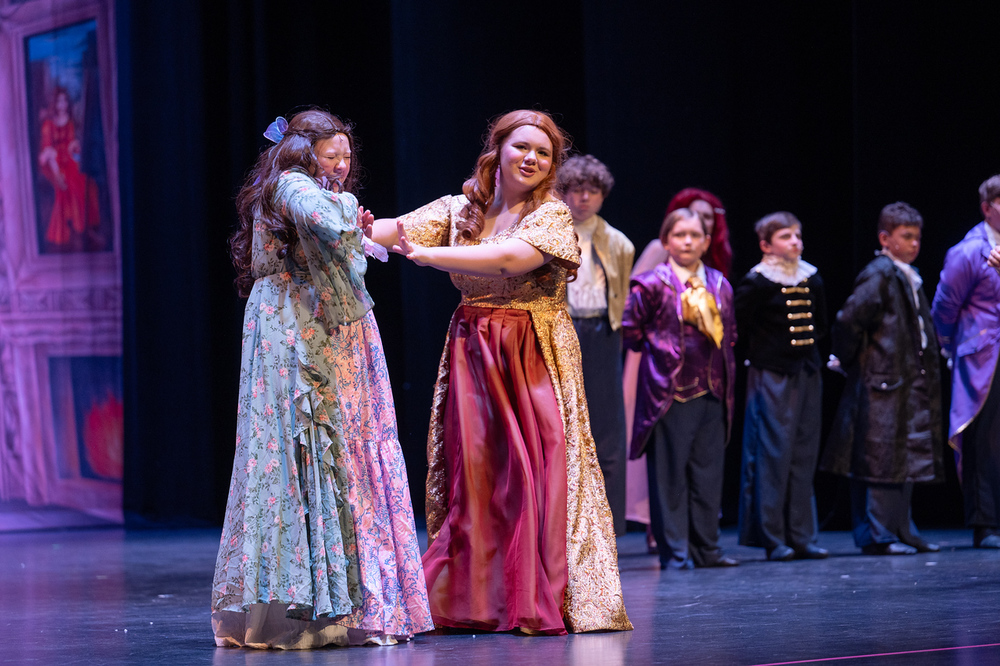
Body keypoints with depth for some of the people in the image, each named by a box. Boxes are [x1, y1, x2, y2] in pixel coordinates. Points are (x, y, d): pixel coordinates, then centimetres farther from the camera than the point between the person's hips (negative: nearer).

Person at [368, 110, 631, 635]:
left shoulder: (551, 214, -3)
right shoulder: (459, 209, 10)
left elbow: (512, 259, -20)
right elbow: (398, 230, -1)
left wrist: (427, 255, -23)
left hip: (534, 355, -4)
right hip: (473, 354, 4)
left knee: (535, 468, -8)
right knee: (472, 470, 1)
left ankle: (546, 601, -2)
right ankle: (475, 604, 7)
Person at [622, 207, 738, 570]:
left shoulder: (719, 285, 12)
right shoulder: (652, 284, -4)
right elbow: (631, 329, -1)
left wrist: (722, 365, 12)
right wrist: (658, 350, 0)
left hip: (712, 391, 5)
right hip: (670, 390, -5)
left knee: (708, 472, 8)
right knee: (670, 473, -3)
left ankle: (705, 547, 16)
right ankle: (674, 550, 3)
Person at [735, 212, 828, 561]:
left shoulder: (812, 280, 12)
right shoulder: (755, 283, -7)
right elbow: (738, 327, -7)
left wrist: (809, 343, 11)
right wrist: (764, 348, -1)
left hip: (807, 372, 6)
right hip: (772, 375, -6)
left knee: (805, 454, 7)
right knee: (774, 452, -7)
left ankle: (802, 536, 12)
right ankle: (773, 538, -2)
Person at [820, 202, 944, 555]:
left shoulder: (909, 278, 17)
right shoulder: (879, 275, -12)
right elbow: (848, 320, -19)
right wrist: (849, 361, -9)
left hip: (910, 383, 9)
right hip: (883, 382, -9)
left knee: (907, 458, 12)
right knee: (882, 459, -6)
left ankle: (901, 530, 19)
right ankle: (877, 535, -3)